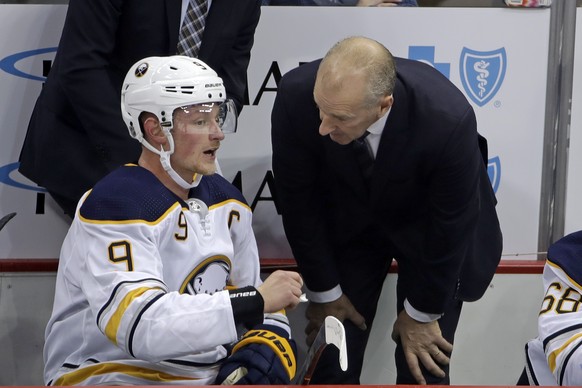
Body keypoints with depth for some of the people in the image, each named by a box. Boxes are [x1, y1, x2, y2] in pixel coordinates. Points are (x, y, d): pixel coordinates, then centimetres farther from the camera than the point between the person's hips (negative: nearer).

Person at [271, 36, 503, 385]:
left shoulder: (448, 119, -37)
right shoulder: (296, 97, -31)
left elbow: (450, 225, -21)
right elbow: (298, 201, -15)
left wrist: (422, 314, -10)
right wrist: (324, 293, -7)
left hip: (425, 226, -2)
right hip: (348, 223, 2)